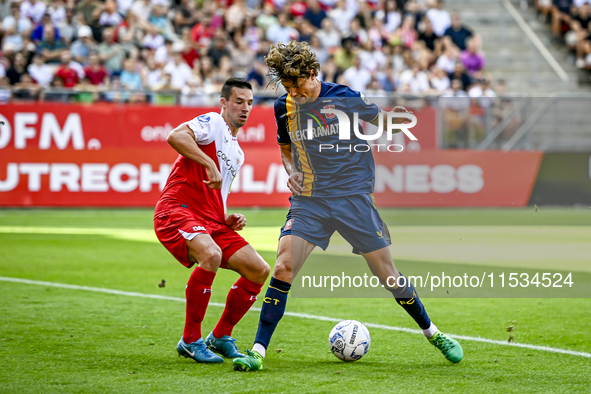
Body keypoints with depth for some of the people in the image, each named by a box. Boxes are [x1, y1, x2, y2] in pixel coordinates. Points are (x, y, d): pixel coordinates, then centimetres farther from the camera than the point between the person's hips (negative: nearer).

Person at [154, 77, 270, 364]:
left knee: (259, 271, -1)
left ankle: (221, 337, 14)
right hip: (176, 210, -9)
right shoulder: (212, 123, -1)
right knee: (211, 255, -36)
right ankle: (190, 341, -22)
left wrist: (229, 220, 13)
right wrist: (209, 164, -28)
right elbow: (175, 136, -22)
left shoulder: (237, 152, 26)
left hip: (211, 222, 9)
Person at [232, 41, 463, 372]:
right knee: (283, 269, -16)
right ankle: (258, 351, -11)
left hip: (354, 197, -2)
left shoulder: (344, 97, -7)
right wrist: (291, 171, 1)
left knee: (387, 275, 1)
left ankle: (432, 332, 23)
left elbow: (380, 120, 9)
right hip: (309, 201, 2)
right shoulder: (285, 108, 3)